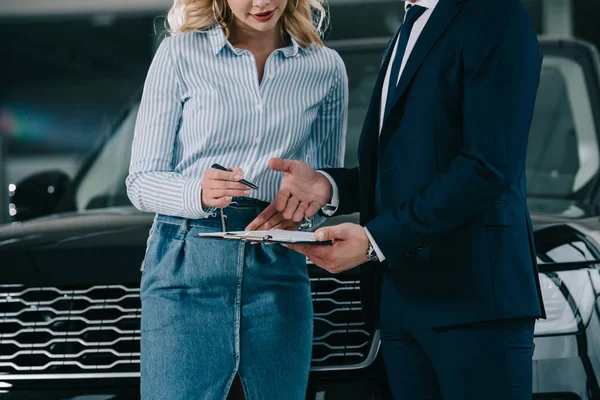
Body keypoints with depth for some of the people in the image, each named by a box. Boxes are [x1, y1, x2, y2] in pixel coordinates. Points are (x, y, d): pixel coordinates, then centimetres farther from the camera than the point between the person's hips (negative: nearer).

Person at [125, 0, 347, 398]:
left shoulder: (326, 67, 9)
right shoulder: (179, 53, 2)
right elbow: (142, 182, 1)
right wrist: (198, 193, -21)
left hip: (279, 273, 2)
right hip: (188, 267, -2)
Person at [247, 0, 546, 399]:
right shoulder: (409, 32, 21)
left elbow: (488, 168, -17)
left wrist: (375, 240, -19)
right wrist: (327, 185, 4)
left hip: (472, 297, -8)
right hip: (404, 303, 8)